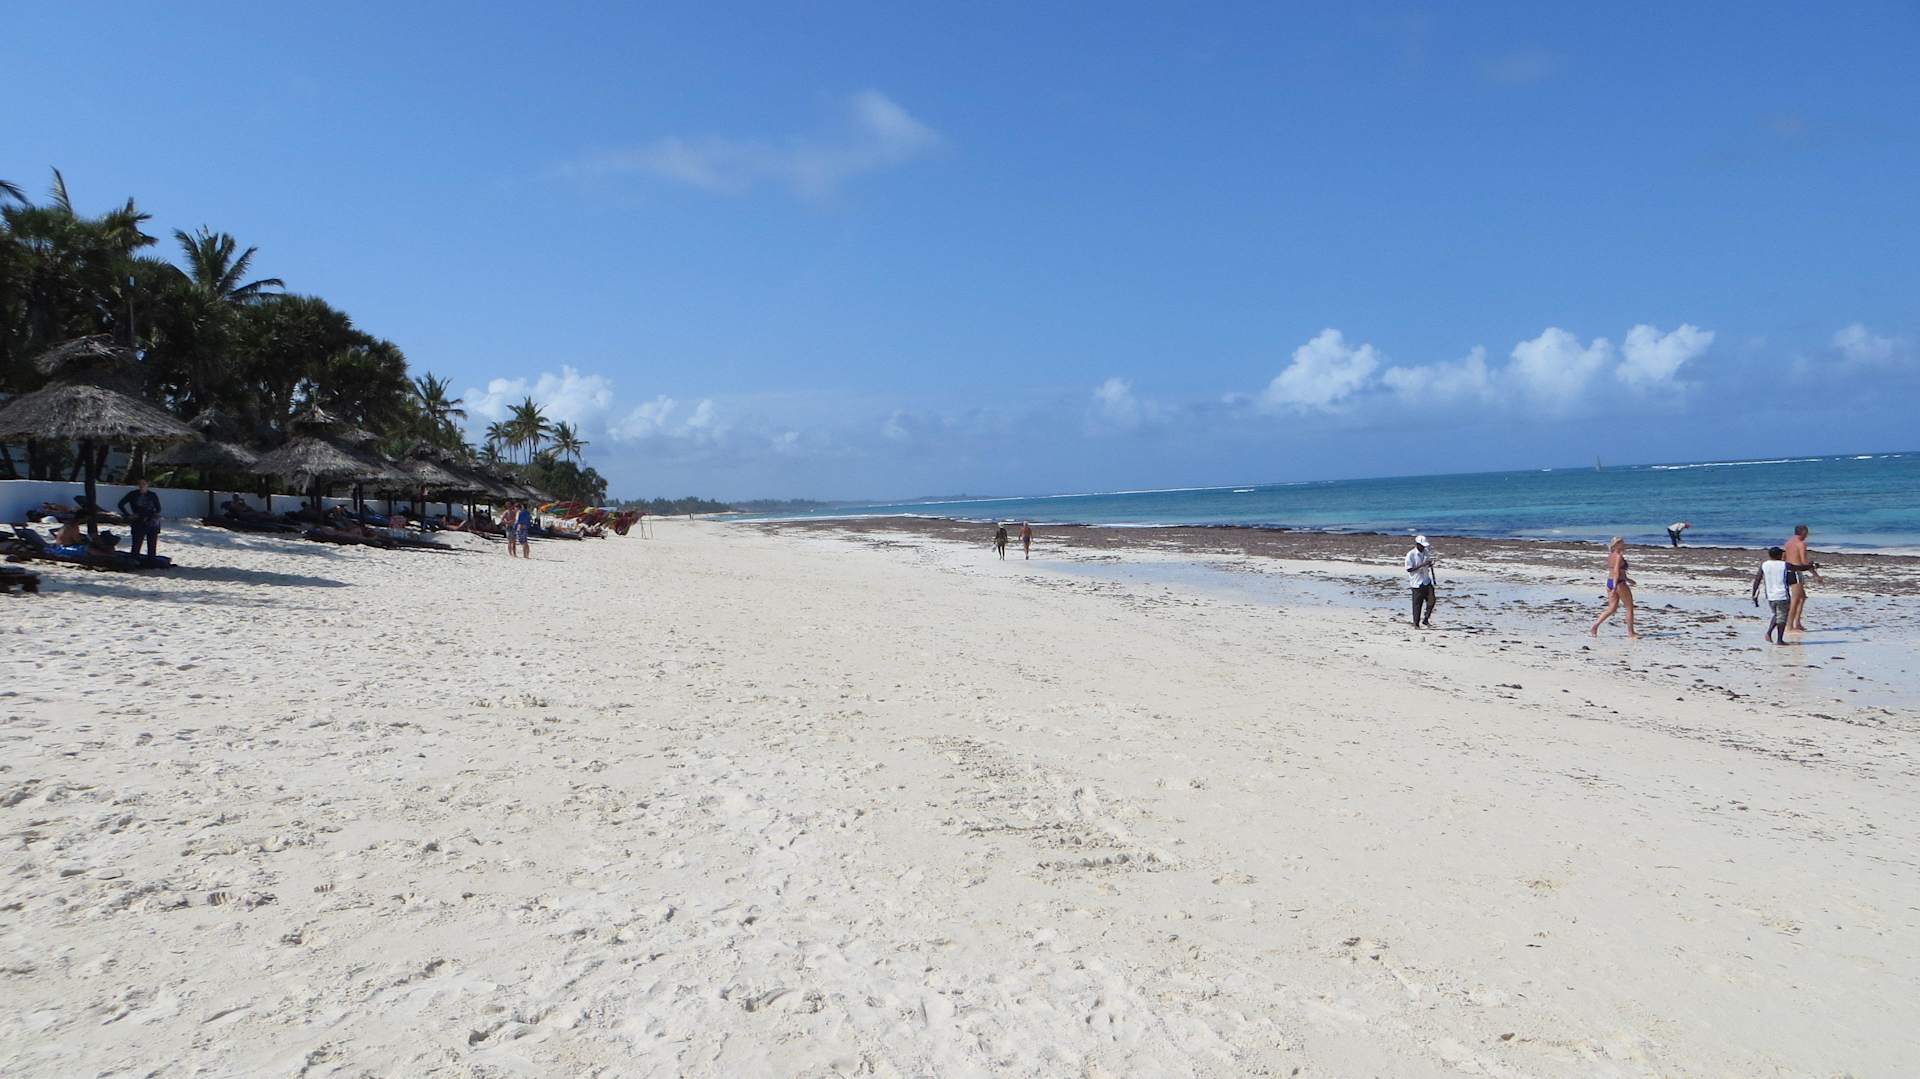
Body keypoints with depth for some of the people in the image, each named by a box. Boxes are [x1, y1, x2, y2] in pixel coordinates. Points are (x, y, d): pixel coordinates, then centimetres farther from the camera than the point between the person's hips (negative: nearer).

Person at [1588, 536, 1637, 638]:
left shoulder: (1610, 556, 11)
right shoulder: (1619, 556, -15)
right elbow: (1616, 572, -24)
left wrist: (1627, 579, 32)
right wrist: (1615, 587, -28)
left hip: (1610, 582, 8)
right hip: (1619, 583, -8)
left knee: (1612, 609, 11)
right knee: (1630, 608, 7)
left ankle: (1594, 627, 0)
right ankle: (1631, 632, 12)